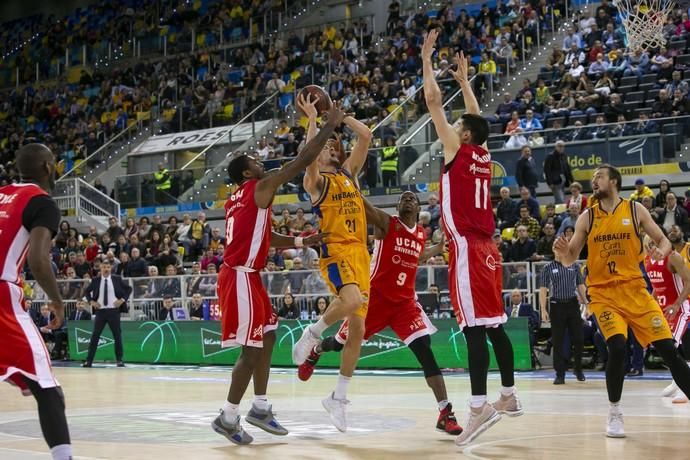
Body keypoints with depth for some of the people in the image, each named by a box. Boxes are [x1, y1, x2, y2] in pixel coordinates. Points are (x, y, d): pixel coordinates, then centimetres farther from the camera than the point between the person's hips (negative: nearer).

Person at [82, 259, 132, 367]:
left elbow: (129, 288, 8)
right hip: (100, 311, 1)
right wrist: (91, 301, 0)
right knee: (95, 335, 1)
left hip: (114, 310, -1)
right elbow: (87, 291, 15)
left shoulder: (117, 279, 0)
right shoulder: (96, 280, 3)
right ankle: (89, 360, 4)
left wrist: (122, 299, -4)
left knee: (117, 336, 3)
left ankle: (119, 360, 13)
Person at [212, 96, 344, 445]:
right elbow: (302, 160, -11)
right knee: (252, 348, -6)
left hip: (244, 275, 10)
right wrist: (330, 125, -4)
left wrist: (301, 242, 17)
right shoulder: (261, 187, -8)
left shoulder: (238, 200, 18)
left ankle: (260, 408, 22)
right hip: (240, 278, -10)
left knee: (267, 336, 16)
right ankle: (228, 418, 1)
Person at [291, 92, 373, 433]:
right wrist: (313, 119, -7)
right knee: (352, 300, -37)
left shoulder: (349, 174, 19)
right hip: (335, 252, -6)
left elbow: (365, 136, 13)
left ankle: (338, 398, 16)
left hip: (360, 253, 6)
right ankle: (312, 334, -9)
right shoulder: (315, 181, 2)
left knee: (358, 330, 5)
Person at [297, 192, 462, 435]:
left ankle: (445, 414, -14)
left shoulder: (422, 233, 10)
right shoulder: (386, 222, -8)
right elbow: (361, 205, -25)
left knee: (425, 352, -13)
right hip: (376, 296, -3)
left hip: (406, 301, 3)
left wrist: (441, 246, 25)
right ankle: (315, 351, 50)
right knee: (341, 343, 12)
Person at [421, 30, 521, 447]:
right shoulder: (485, 157, 13)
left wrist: (427, 59, 6)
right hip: (487, 249, 8)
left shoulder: (458, 150, -5)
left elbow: (433, 100, -4)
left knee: (475, 327, -14)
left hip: (468, 249, -8)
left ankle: (480, 408, -19)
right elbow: (476, 117, 31)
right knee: (494, 325, 14)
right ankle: (509, 396, 22)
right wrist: (464, 78, 39)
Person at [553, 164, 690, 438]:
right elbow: (569, 260, 6)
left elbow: (663, 241, 6)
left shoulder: (636, 210, 2)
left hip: (635, 289, 1)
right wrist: (561, 252, -16)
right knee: (617, 348, -21)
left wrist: (662, 251, -17)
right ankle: (615, 413, -2)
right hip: (603, 293, -1)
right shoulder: (587, 218, 4)